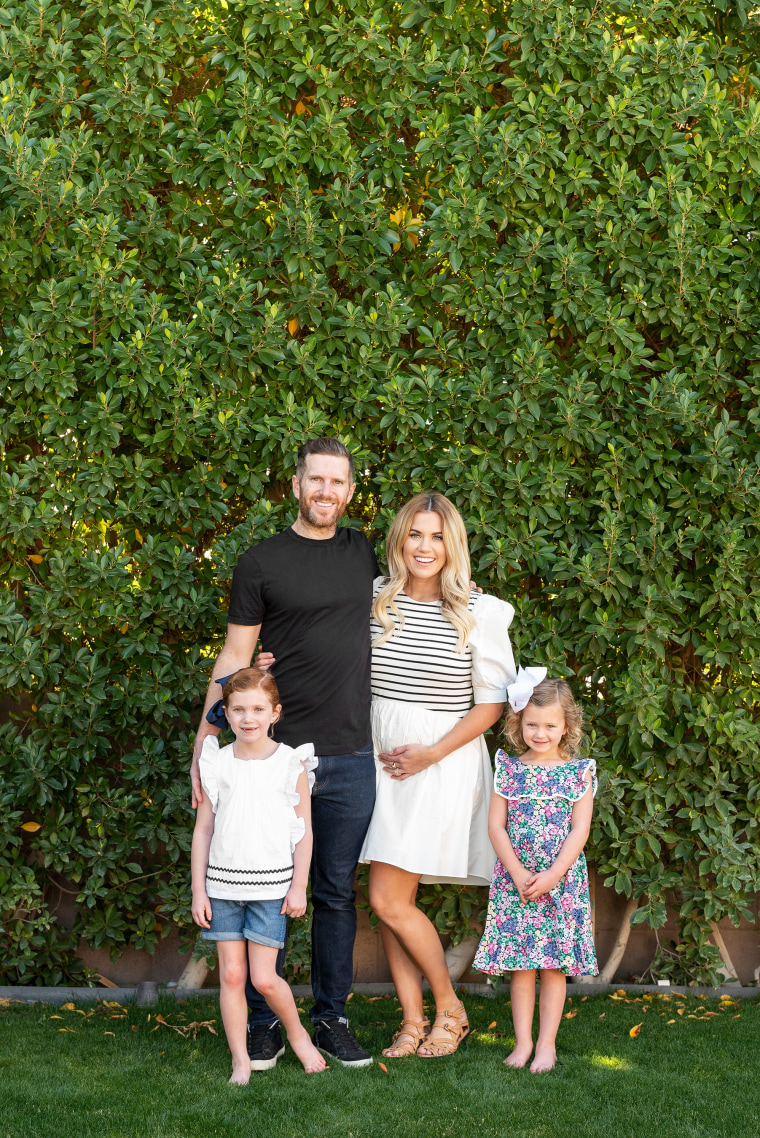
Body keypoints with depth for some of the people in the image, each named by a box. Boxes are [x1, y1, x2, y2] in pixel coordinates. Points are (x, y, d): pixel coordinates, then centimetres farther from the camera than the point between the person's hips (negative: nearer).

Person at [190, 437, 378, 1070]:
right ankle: (263, 1024, 12)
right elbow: (236, 657, 2)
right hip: (276, 754, -3)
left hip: (351, 758, 3)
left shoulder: (363, 552, 11)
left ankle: (331, 1018, 18)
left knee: (337, 892, 8)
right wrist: (204, 744, -3)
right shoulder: (262, 563, 1)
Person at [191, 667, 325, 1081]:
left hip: (270, 885, -2)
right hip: (223, 882, 2)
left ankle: (297, 1033, 20)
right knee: (231, 975, 2)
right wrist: (198, 890, 3)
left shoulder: (291, 763, -3)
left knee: (264, 978, -6)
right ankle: (240, 1061, 12)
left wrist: (299, 887, -3)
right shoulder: (217, 764, 2)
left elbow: (304, 830, 1)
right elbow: (203, 829, 6)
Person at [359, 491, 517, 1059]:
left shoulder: (479, 613, -6)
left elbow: (493, 701, -3)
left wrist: (431, 754, -11)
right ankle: (413, 1021, 18)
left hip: (444, 761, -4)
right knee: (391, 901, 4)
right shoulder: (374, 599, 3)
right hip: (382, 756, 4)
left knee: (389, 899, -8)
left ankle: (451, 1009, 12)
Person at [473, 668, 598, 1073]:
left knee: (554, 965, 2)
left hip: (562, 880, -1)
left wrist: (550, 876, -12)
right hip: (514, 879, 1)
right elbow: (496, 826, 0)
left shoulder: (578, 772, 0)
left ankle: (547, 1043, 10)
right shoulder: (508, 769, 3)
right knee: (520, 965, 3)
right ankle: (522, 1041, 11)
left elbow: (580, 830, -4)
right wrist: (518, 873, -10)